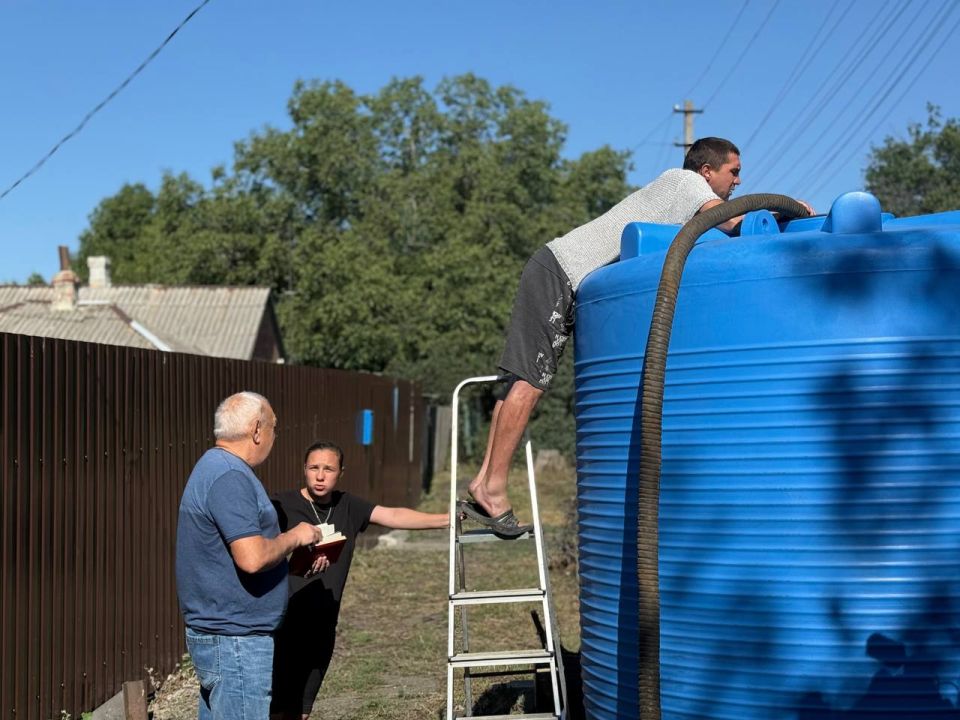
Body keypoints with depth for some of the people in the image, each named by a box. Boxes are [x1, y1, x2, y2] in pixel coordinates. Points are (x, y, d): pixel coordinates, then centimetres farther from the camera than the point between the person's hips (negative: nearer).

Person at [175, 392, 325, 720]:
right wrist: (294, 537, -11)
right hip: (236, 640, -11)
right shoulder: (230, 477, -19)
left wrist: (295, 555, 14)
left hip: (214, 632, 11)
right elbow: (252, 558, -27)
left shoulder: (214, 468, 14)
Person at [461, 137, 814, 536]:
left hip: (556, 273, 10)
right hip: (560, 274, -10)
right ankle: (493, 489, -12)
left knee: (526, 379, 5)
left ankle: (483, 485, 4)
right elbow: (727, 220, -21)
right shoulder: (684, 180, -5)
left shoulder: (681, 195, 23)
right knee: (531, 380, -12)